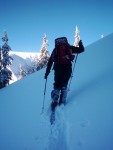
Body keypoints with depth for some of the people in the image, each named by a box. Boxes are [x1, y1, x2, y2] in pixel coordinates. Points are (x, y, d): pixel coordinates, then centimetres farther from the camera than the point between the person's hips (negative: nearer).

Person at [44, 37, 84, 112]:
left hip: (58, 69, 2)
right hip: (67, 68, -1)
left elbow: (50, 62, 16)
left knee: (57, 86, 10)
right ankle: (62, 102, 0)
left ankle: (55, 101, -6)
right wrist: (80, 44, 33)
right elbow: (81, 50, 13)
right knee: (64, 85, 10)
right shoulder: (69, 47, 12)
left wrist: (47, 73, 19)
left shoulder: (55, 49, 18)